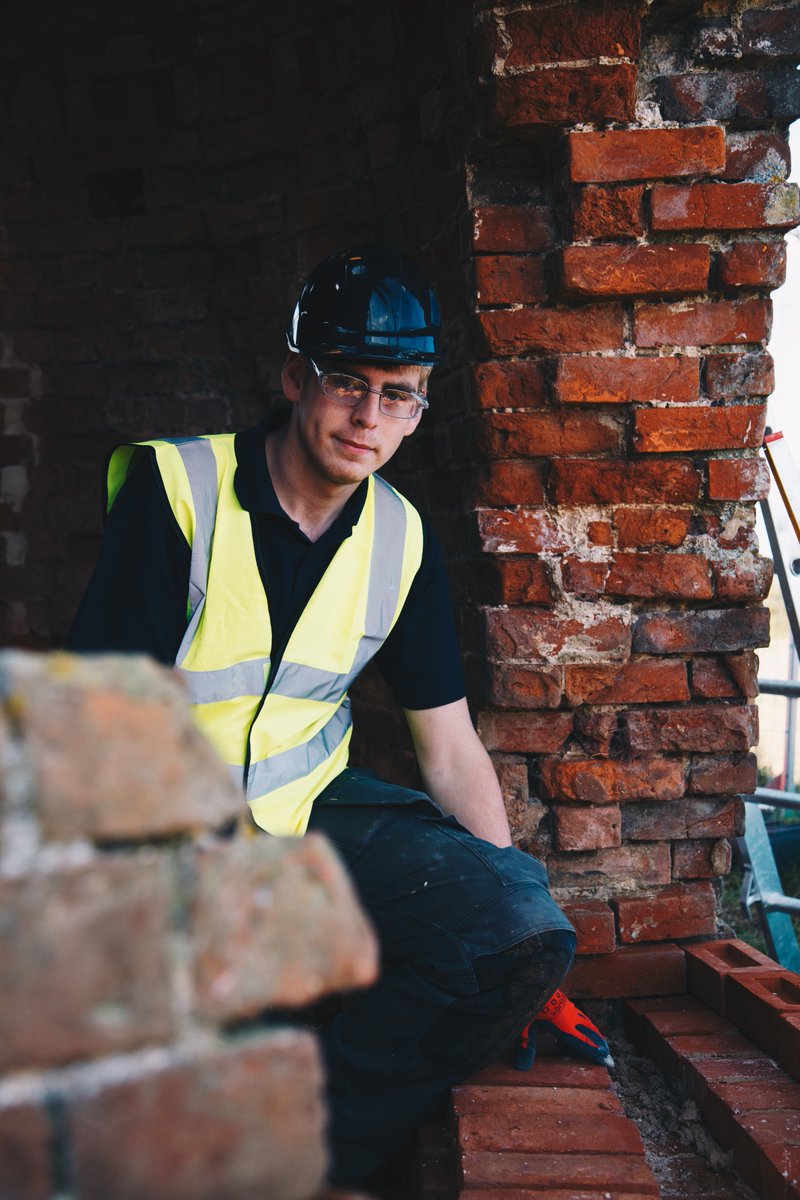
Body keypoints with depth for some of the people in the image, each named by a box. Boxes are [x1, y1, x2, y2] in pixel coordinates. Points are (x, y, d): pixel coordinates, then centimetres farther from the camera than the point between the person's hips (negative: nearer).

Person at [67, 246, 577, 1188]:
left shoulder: (401, 539, 4)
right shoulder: (176, 489, -10)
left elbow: (450, 750, 8)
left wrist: (515, 918, -1)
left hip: (319, 806, 5)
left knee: (524, 931, -19)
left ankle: (314, 1149, -4)